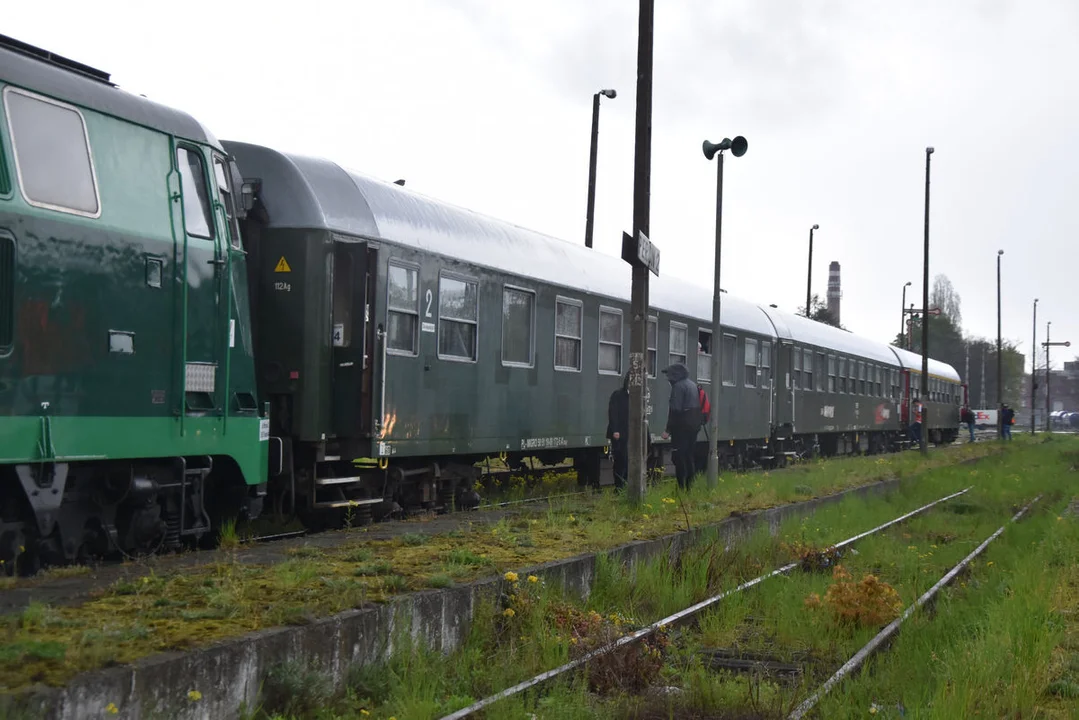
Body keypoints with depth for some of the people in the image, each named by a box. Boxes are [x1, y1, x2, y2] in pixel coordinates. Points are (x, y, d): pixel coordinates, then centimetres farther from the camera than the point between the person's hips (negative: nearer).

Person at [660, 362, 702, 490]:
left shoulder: (678, 386, -13)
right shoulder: (693, 385, 16)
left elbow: (675, 410, -18)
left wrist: (668, 430, -16)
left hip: (682, 427, -9)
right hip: (694, 426, 9)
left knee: (679, 458, -8)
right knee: (689, 457, 14)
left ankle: (681, 487, -12)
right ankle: (689, 486, 15)